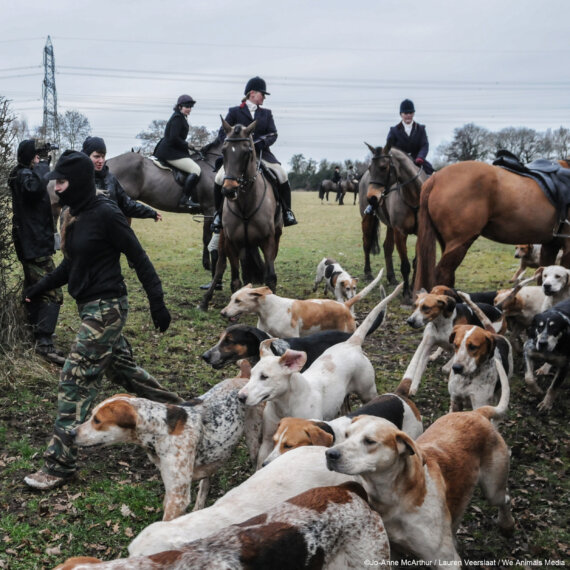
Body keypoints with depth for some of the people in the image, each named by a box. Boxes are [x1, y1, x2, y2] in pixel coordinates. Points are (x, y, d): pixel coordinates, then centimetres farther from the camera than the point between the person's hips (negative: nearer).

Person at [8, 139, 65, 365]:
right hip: (36, 244, -11)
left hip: (30, 243, 11)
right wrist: (38, 167, -18)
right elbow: (35, 188, -33)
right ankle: (44, 343, -23)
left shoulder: (25, 174, 16)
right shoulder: (25, 175, -14)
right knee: (52, 294, -16)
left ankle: (37, 334, 31)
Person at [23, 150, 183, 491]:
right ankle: (177, 409, 38)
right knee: (122, 369, 20)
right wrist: (38, 289, 14)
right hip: (90, 306, 9)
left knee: (76, 380, -7)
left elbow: (139, 258, -15)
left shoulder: (105, 214, -16)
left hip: (106, 307, -9)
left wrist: (158, 304, -16)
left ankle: (60, 465, 1)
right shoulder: (77, 216, 9)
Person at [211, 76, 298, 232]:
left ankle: (286, 211, -4)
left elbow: (273, 134, 6)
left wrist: (263, 142, -16)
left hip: (261, 153, 2)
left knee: (282, 176, -21)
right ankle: (219, 213, -2)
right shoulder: (234, 112, 9)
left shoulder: (266, 114, 18)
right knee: (220, 179, -23)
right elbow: (222, 134, 5)